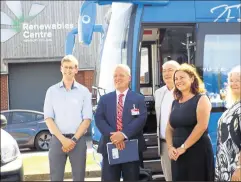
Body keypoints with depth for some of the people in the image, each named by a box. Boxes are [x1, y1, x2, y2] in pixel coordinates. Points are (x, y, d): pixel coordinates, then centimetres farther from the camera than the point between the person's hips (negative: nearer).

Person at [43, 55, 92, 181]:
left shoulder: (84, 91, 5)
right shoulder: (52, 91, 6)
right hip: (57, 139, 0)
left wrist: (74, 139, -10)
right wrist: (63, 139, -10)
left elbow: (87, 119, 0)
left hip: (78, 140, 0)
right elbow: (48, 118, 0)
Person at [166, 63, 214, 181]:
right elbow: (169, 128, 12)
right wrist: (170, 147, -6)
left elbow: (202, 126, -16)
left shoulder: (201, 99, -4)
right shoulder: (175, 102, 13)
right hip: (178, 154, 6)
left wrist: (183, 147, -17)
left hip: (198, 152, -5)